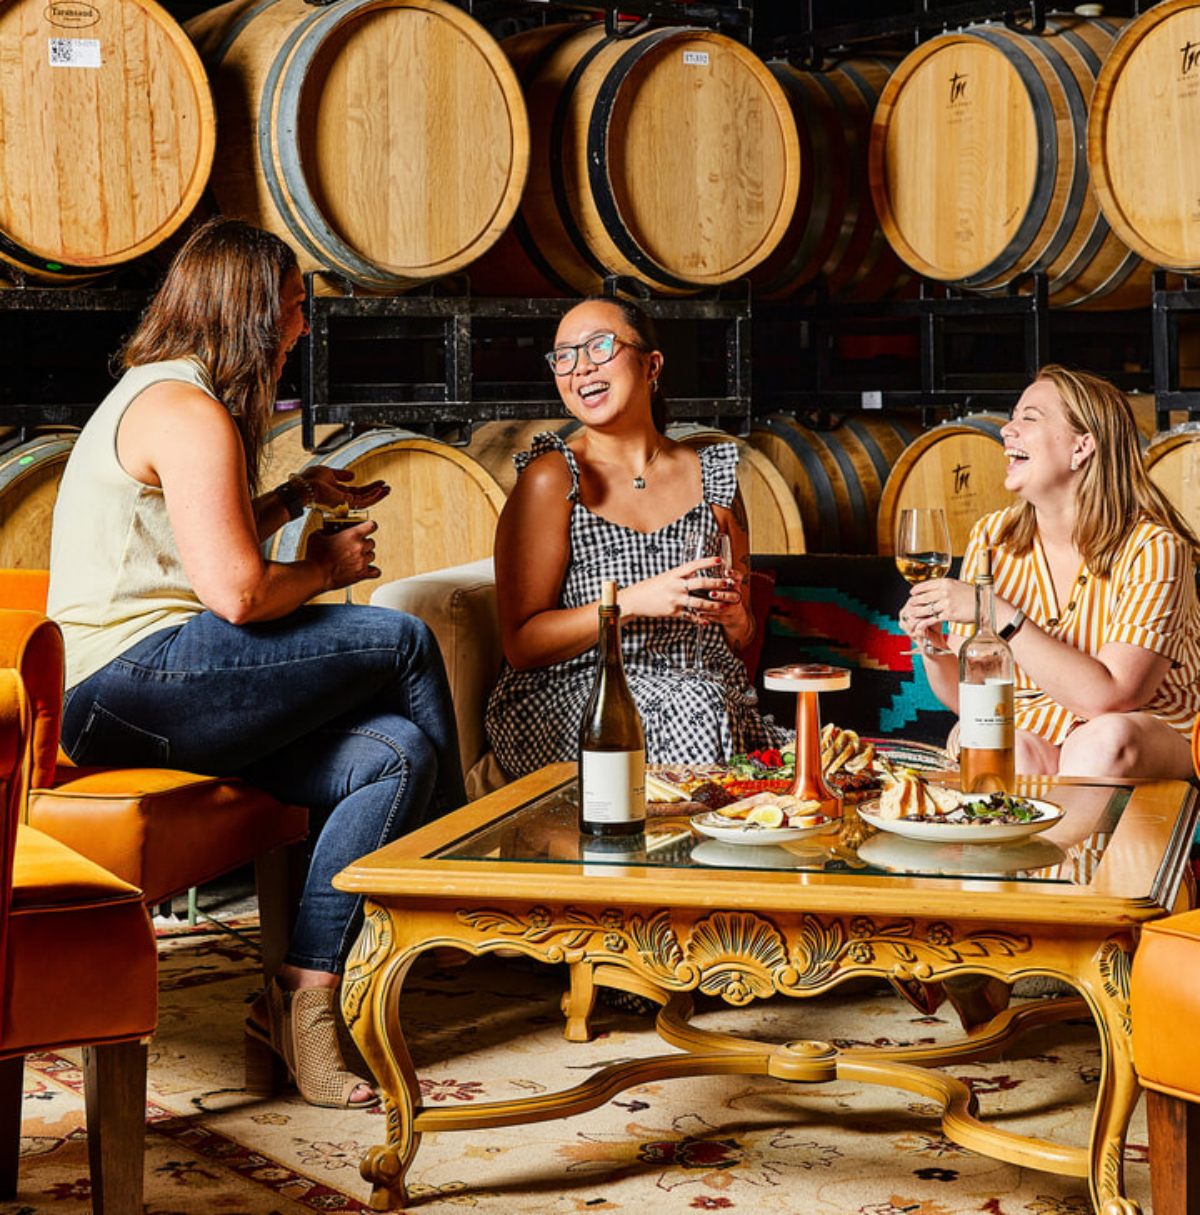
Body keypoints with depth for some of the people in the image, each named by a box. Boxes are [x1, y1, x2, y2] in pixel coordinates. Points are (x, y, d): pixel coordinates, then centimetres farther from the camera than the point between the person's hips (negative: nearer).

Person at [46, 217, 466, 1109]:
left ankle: (303, 1001, -9)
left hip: (119, 697, 10)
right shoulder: (191, 413, -12)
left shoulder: (158, 393, 22)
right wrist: (328, 565, -1)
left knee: (393, 754, -6)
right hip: (134, 681, -10)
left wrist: (295, 498, 27)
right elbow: (237, 593, -19)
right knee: (404, 642, -7)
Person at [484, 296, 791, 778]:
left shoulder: (712, 476, 11)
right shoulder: (551, 479, -2)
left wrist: (735, 617, -5)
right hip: (569, 698, -4)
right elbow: (521, 645, -8)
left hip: (705, 689, 4)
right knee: (695, 707, -34)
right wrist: (633, 602, -20)